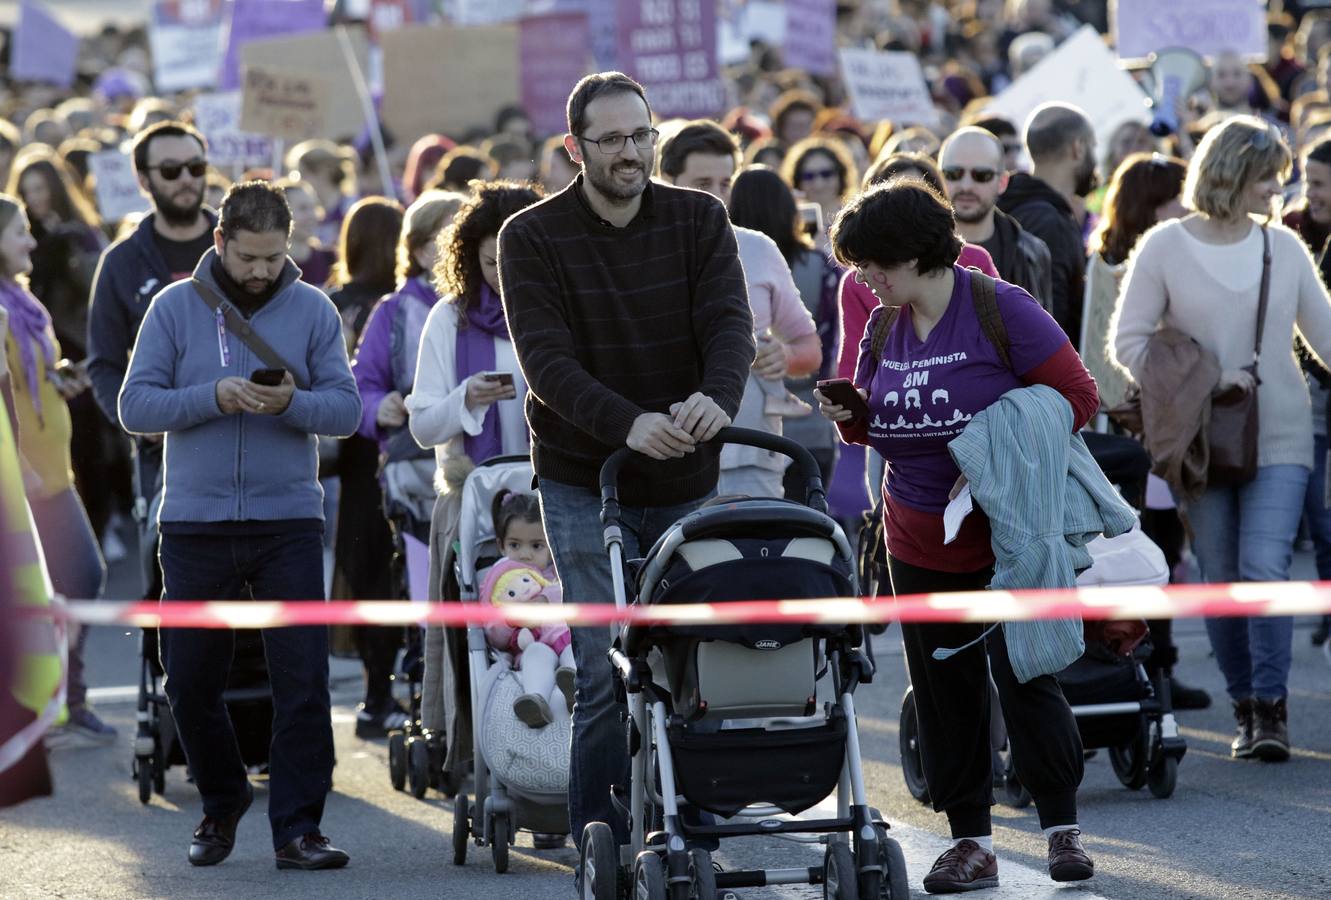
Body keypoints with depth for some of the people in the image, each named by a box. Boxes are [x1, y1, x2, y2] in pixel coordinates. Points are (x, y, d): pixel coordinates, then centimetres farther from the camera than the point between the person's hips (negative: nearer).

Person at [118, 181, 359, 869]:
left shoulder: (312, 310, 3)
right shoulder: (176, 307, 2)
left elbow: (346, 408, -1)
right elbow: (135, 406, -4)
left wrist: (292, 403, -21)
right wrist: (212, 397, -19)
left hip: (288, 522, -1)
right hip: (194, 524, 1)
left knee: (303, 681, -7)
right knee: (191, 683, 8)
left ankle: (297, 828, -2)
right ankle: (221, 803, 30)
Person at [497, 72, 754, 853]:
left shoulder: (700, 221, 3)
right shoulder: (533, 238, -5)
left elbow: (730, 322, -10)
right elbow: (547, 360, -15)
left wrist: (718, 395, -33)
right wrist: (627, 422, -32)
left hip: (688, 484, 3)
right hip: (585, 486, -3)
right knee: (608, 673, -9)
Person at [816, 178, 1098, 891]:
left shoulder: (1001, 310, -11)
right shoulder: (883, 329, 8)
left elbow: (1076, 394, -10)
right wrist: (849, 417, -5)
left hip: (1007, 536, -6)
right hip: (919, 544, 6)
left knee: (1025, 678, -8)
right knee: (943, 691, 6)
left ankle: (1063, 827, 6)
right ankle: (971, 843, 13)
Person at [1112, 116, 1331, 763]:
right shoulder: (1165, 248, -3)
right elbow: (1128, 340, -3)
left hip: (1278, 438, 0)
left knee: (1266, 567, -13)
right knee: (1220, 579, 5)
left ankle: (1271, 706, -4)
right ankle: (1245, 709, 17)